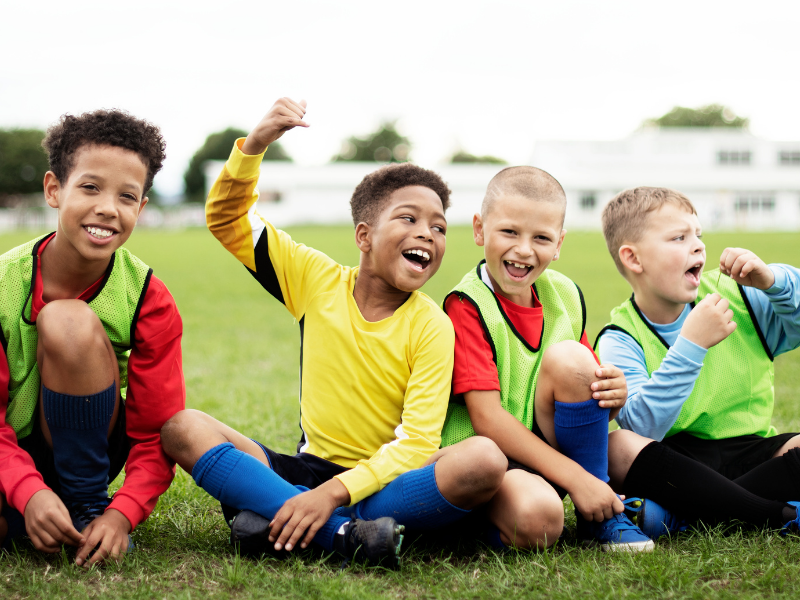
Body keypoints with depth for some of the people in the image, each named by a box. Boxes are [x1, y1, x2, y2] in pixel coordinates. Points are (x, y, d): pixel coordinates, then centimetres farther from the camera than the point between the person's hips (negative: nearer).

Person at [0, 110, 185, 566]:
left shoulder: (149, 301, -15)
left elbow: (155, 433, -12)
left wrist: (123, 513, -31)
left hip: (85, 452, 1)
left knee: (69, 321, -28)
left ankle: (90, 505, -14)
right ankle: (44, 504, 0)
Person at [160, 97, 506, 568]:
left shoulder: (432, 326, -7)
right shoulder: (317, 280, 2)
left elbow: (416, 443, -15)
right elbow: (227, 220, 6)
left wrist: (335, 492, -28)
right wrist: (255, 145, -11)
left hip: (383, 479, -2)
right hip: (308, 469, 3)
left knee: (486, 460, -33)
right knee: (182, 428, -19)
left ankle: (274, 516, -28)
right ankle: (347, 534, -28)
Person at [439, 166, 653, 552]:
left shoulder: (564, 295, 5)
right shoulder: (467, 304, -14)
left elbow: (584, 382, 13)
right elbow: (486, 418, -21)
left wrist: (612, 396, -13)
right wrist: (576, 478, -25)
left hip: (549, 446, 6)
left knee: (569, 357, -20)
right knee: (537, 517, -38)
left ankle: (598, 516, -10)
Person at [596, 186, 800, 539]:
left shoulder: (734, 296, 5)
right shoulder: (620, 340, -7)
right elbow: (642, 427, -23)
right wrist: (691, 343, -28)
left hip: (752, 450, 3)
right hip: (679, 462, -3)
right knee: (616, 447, -34)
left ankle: (681, 512, -24)